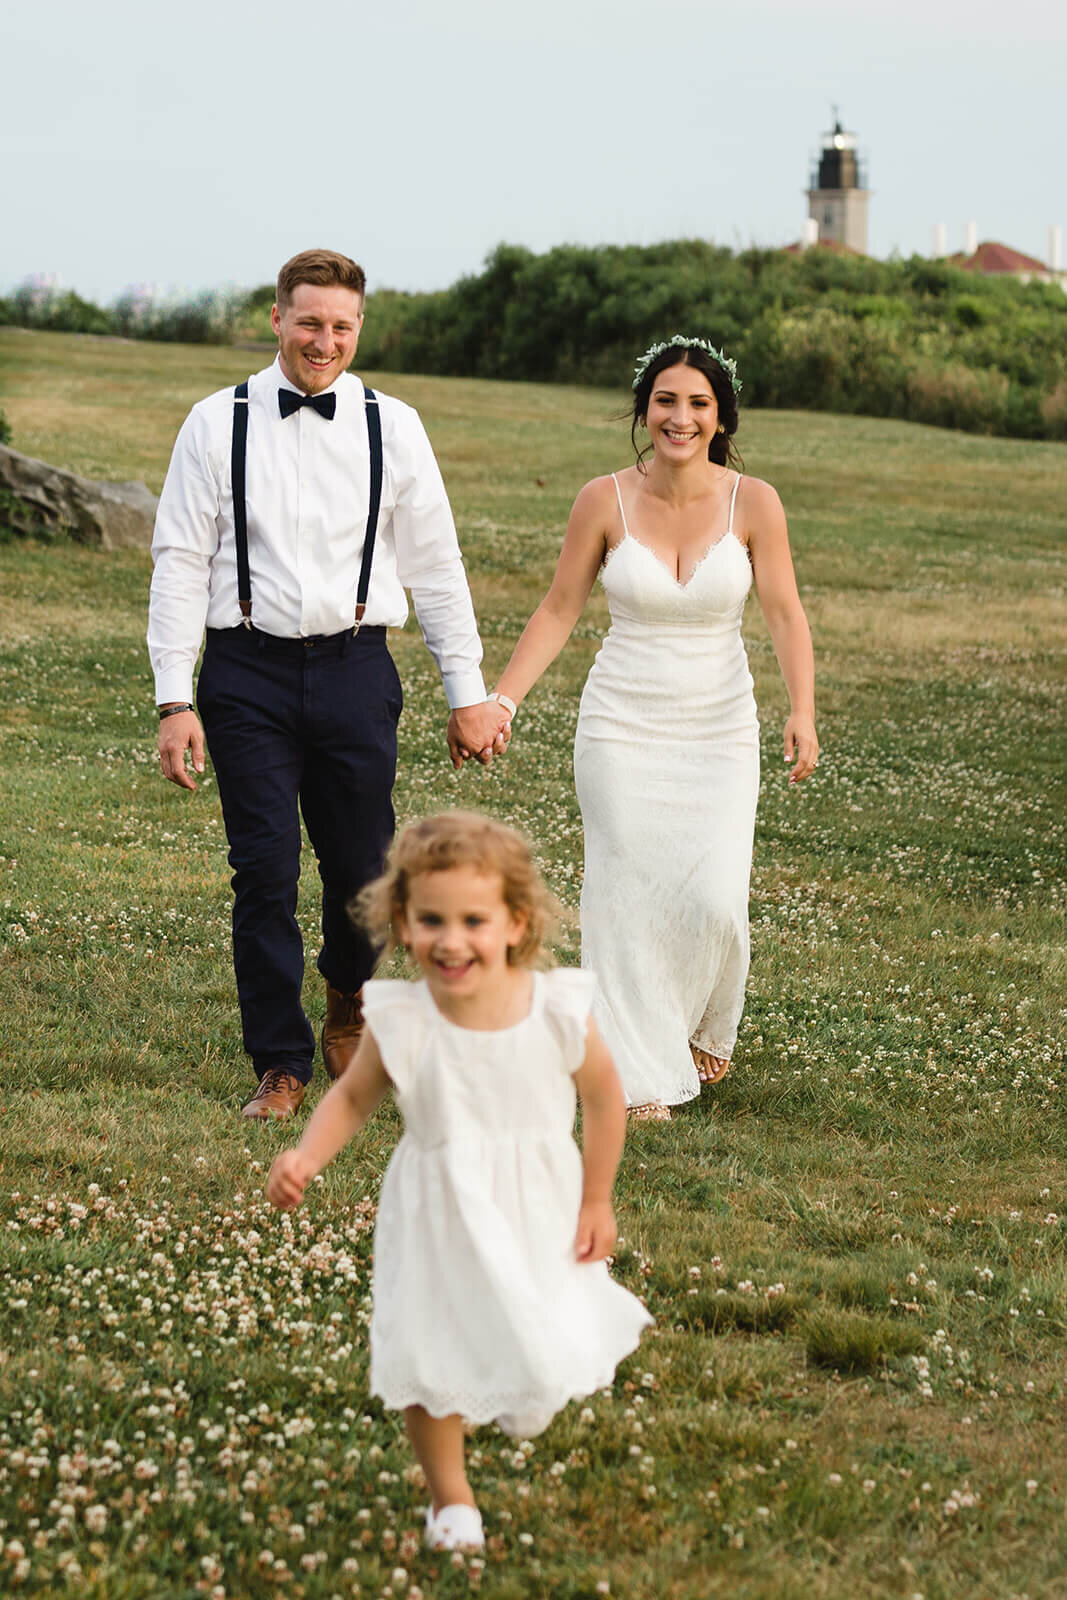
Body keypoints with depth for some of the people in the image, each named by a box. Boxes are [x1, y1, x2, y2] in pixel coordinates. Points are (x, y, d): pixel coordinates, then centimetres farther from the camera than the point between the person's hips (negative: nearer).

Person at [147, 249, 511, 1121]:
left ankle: (348, 1000, 37)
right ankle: (282, 1064, 11)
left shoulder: (392, 427, 4)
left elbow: (435, 565, 9)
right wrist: (174, 700, -5)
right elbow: (180, 563, 1)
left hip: (355, 666, 1)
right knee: (265, 875, -2)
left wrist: (469, 692, 8)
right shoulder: (219, 425, 1)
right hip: (249, 670, -1)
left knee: (361, 864, 6)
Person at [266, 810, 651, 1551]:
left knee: (548, 1356, 11)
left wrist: (596, 1201, 1)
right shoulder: (400, 1024, -21)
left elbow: (604, 1100, -4)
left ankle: (527, 1402, 51)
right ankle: (450, 1495, 33)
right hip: (439, 1217, -1)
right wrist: (306, 1158, -21)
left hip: (538, 1212, 1)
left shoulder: (557, 1012, -20)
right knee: (428, 1357, 7)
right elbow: (353, 1096, -4)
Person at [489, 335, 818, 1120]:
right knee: (629, 899, -1)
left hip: (720, 732, 0)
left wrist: (803, 712, -23)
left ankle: (705, 1029, 24)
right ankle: (644, 1076, 12)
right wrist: (500, 700, -6)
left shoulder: (753, 502, -6)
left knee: (714, 899, -8)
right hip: (622, 728, 0)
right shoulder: (605, 501, -5)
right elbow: (559, 611, 1)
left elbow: (787, 616, -8)